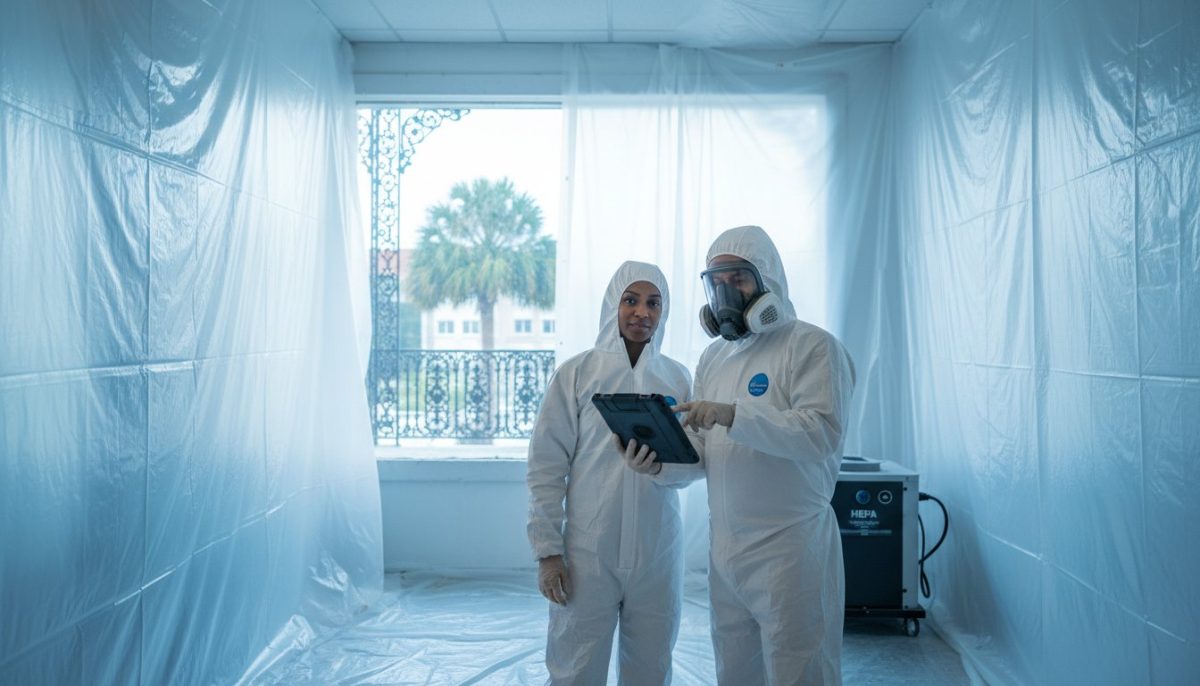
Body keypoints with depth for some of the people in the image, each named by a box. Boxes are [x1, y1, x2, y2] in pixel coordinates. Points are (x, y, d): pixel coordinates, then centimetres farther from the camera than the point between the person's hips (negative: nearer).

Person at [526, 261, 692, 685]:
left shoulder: (678, 378, 6)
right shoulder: (576, 373, -2)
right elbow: (547, 466, -2)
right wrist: (547, 550, -6)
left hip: (658, 550, 3)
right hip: (588, 550, -2)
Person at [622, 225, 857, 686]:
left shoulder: (813, 346, -8)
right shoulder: (713, 357, 13)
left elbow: (823, 433, -21)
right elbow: (700, 450, 13)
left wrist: (733, 414, -29)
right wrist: (659, 464, -8)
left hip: (790, 546, -6)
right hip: (725, 546, 7)